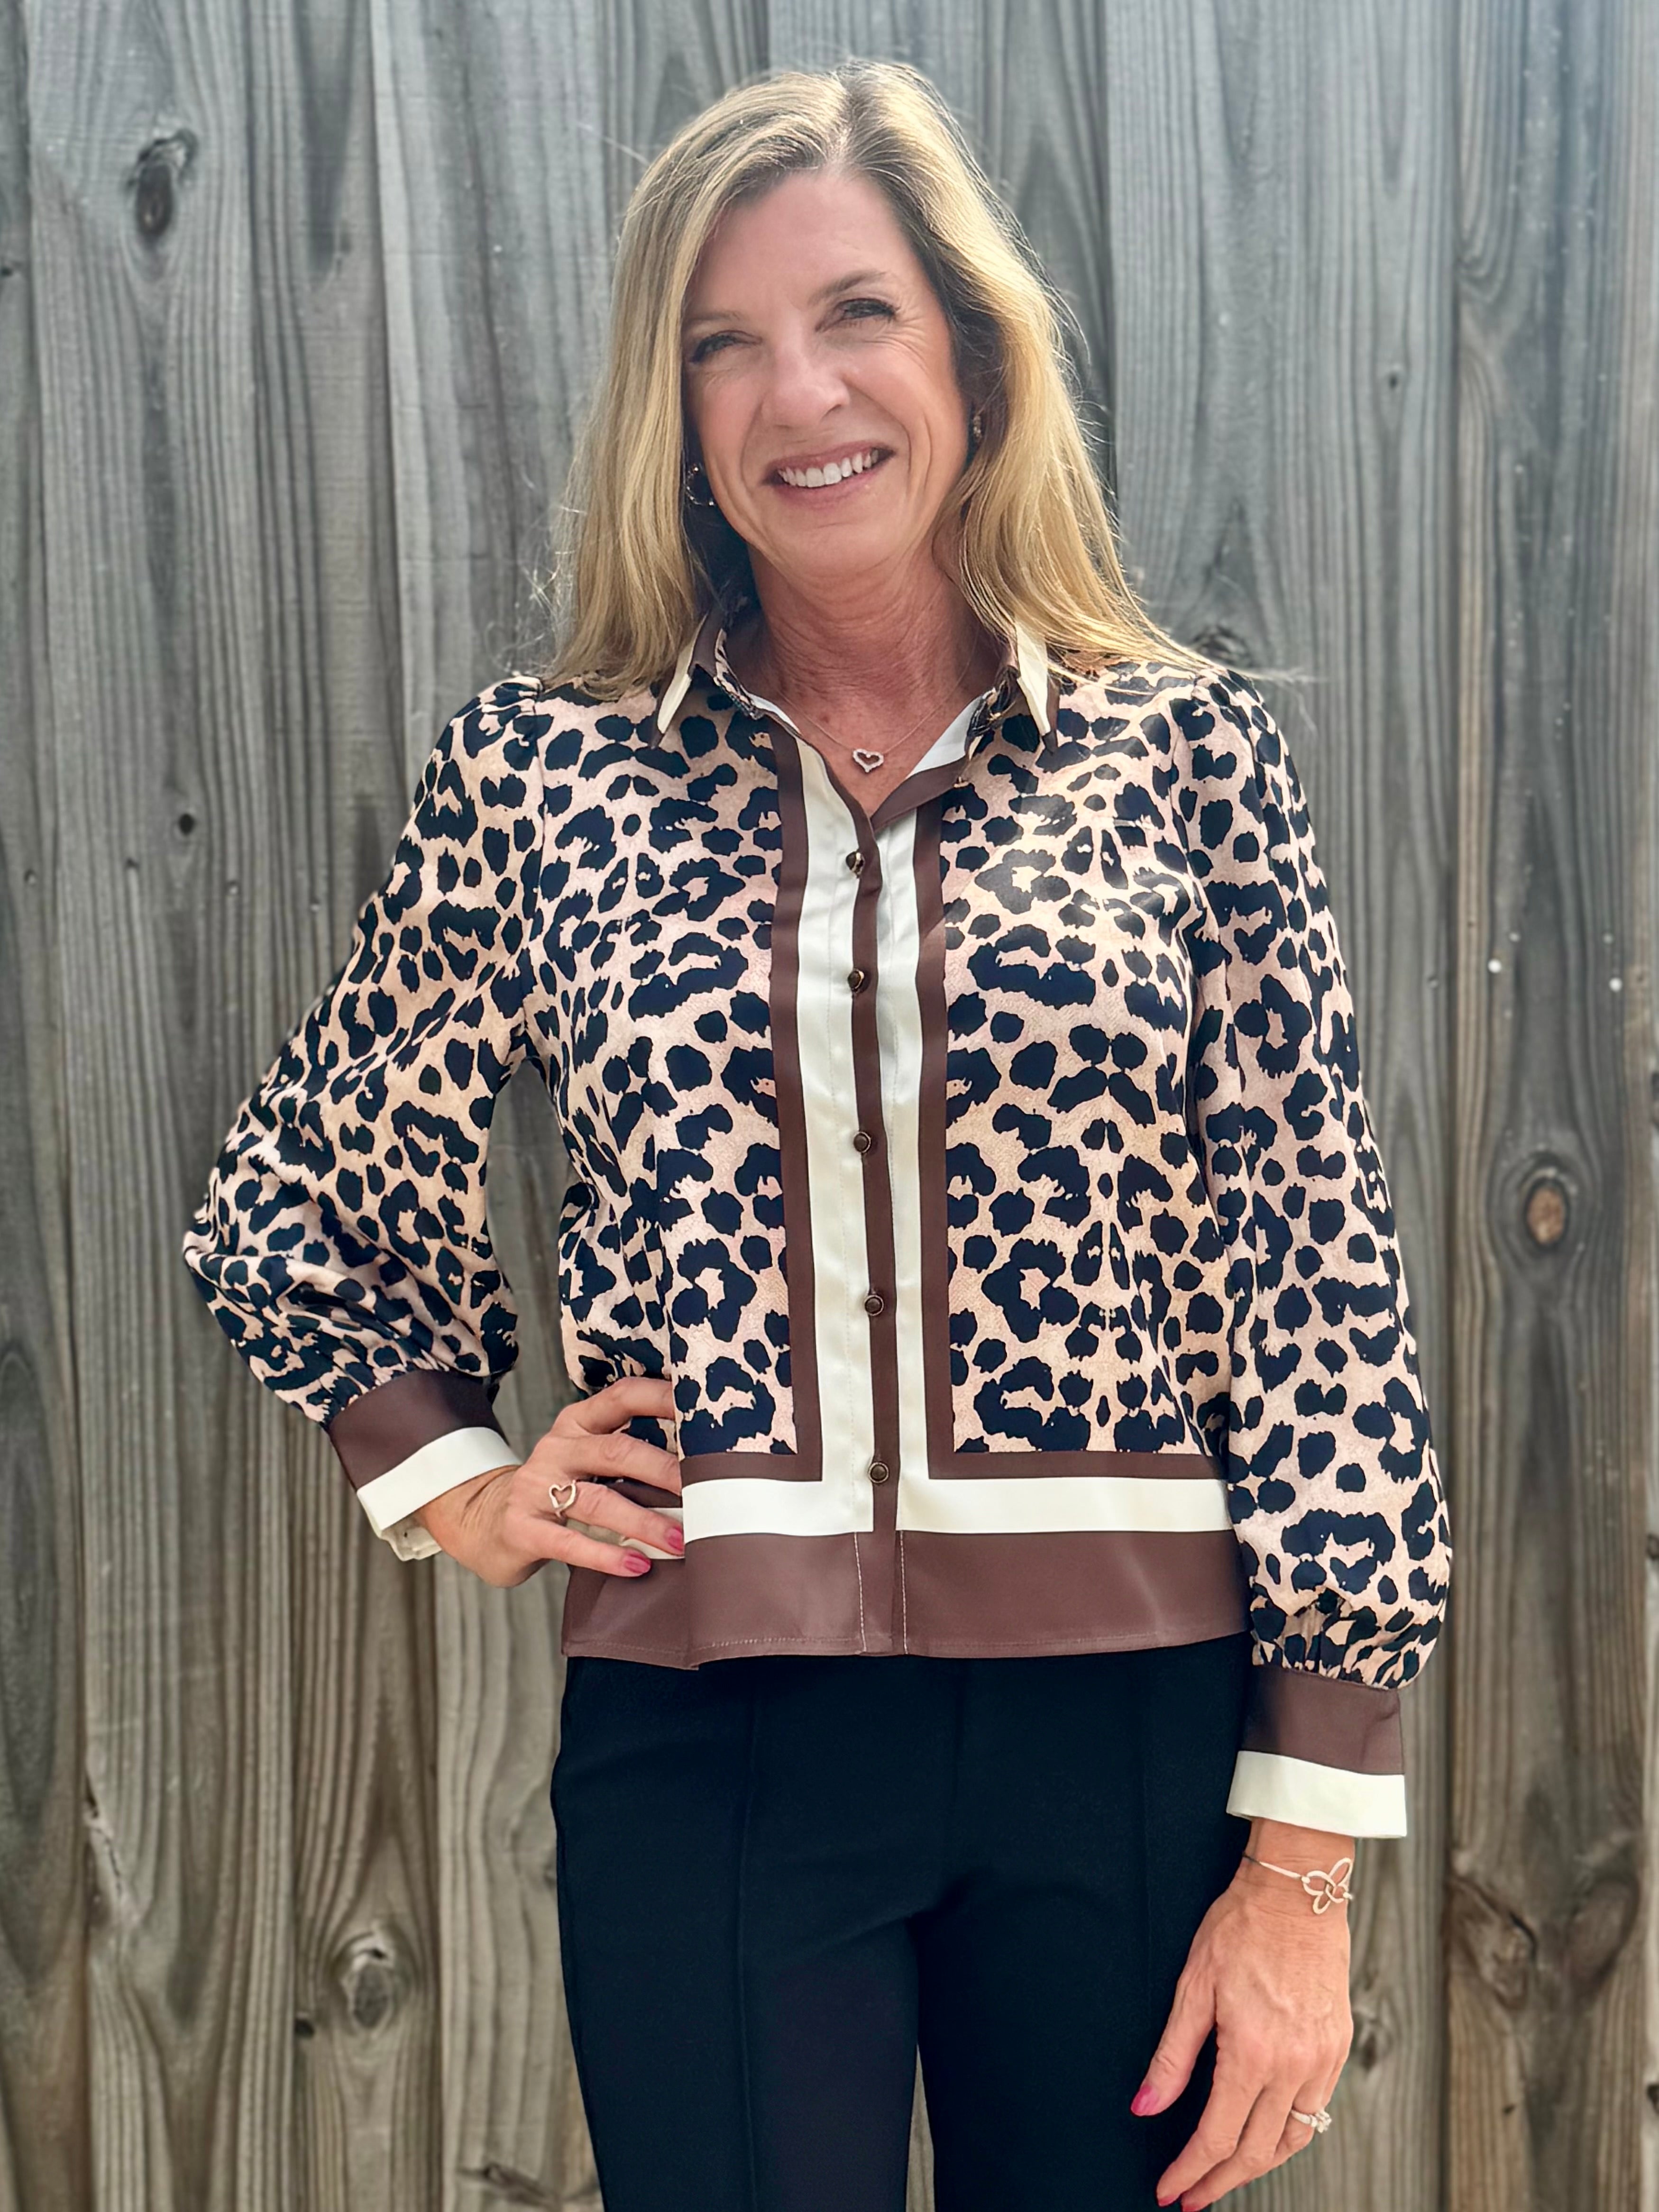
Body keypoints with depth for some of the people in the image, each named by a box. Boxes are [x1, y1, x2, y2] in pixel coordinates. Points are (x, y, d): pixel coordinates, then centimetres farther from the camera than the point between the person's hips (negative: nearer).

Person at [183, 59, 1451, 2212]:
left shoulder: (1184, 753, -1)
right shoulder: (548, 772, 2)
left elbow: (1323, 1285, -3)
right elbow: (288, 1207, 15)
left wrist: (1305, 1864, -6)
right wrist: (454, 1481, 3)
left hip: (1130, 1726, 0)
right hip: (708, 1733, 0)